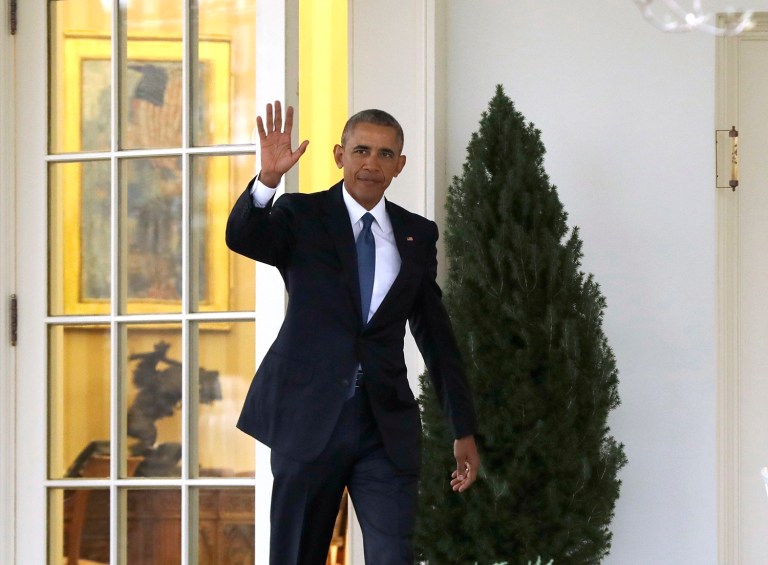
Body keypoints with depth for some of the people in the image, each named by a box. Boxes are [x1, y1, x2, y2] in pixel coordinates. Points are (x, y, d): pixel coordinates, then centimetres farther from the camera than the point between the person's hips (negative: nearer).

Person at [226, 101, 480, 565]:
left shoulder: (417, 234, 10)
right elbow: (241, 237, -19)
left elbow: (437, 335, 14)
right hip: (310, 419, -1)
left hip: (387, 425, 1)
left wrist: (464, 430, 13)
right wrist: (268, 180, -38)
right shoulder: (302, 216, 2)